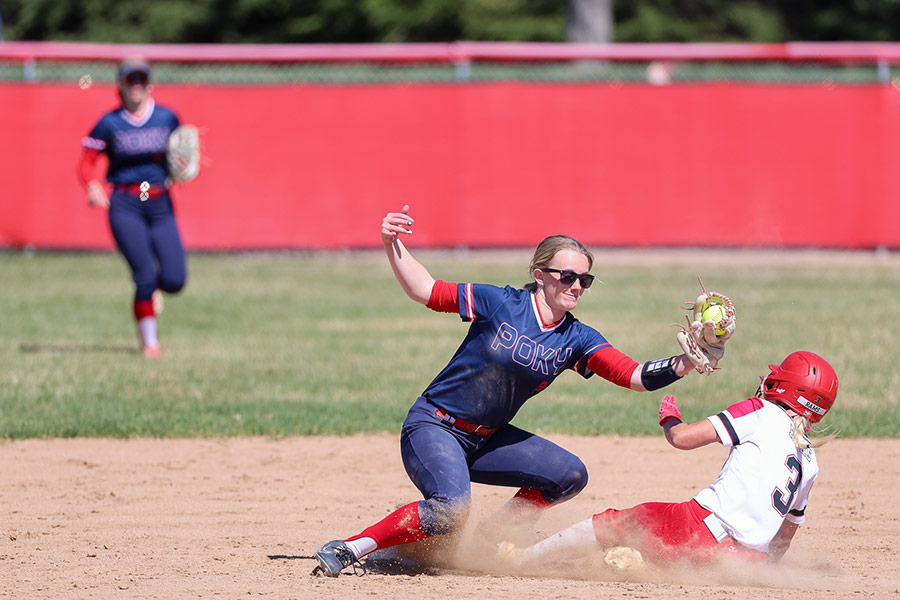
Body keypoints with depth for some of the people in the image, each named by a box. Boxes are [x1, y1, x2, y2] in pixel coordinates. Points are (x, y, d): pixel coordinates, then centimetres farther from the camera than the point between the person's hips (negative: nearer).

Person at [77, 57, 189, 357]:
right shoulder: (109, 123, 0)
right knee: (144, 275, -12)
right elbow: (86, 161, 1)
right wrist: (92, 186, -19)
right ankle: (149, 341, 7)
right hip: (125, 206, -2)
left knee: (175, 280, -8)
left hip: (160, 205, 2)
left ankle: (153, 288, 30)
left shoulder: (167, 118, 7)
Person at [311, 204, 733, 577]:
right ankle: (350, 549, -18)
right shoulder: (500, 304, -13)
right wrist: (392, 245, -24)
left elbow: (636, 376, -10)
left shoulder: (577, 340, -1)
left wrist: (685, 363, -27)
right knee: (450, 512, -30)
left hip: (486, 439, 7)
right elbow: (425, 291, -9)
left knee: (570, 476, 1)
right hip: (433, 425, -7)